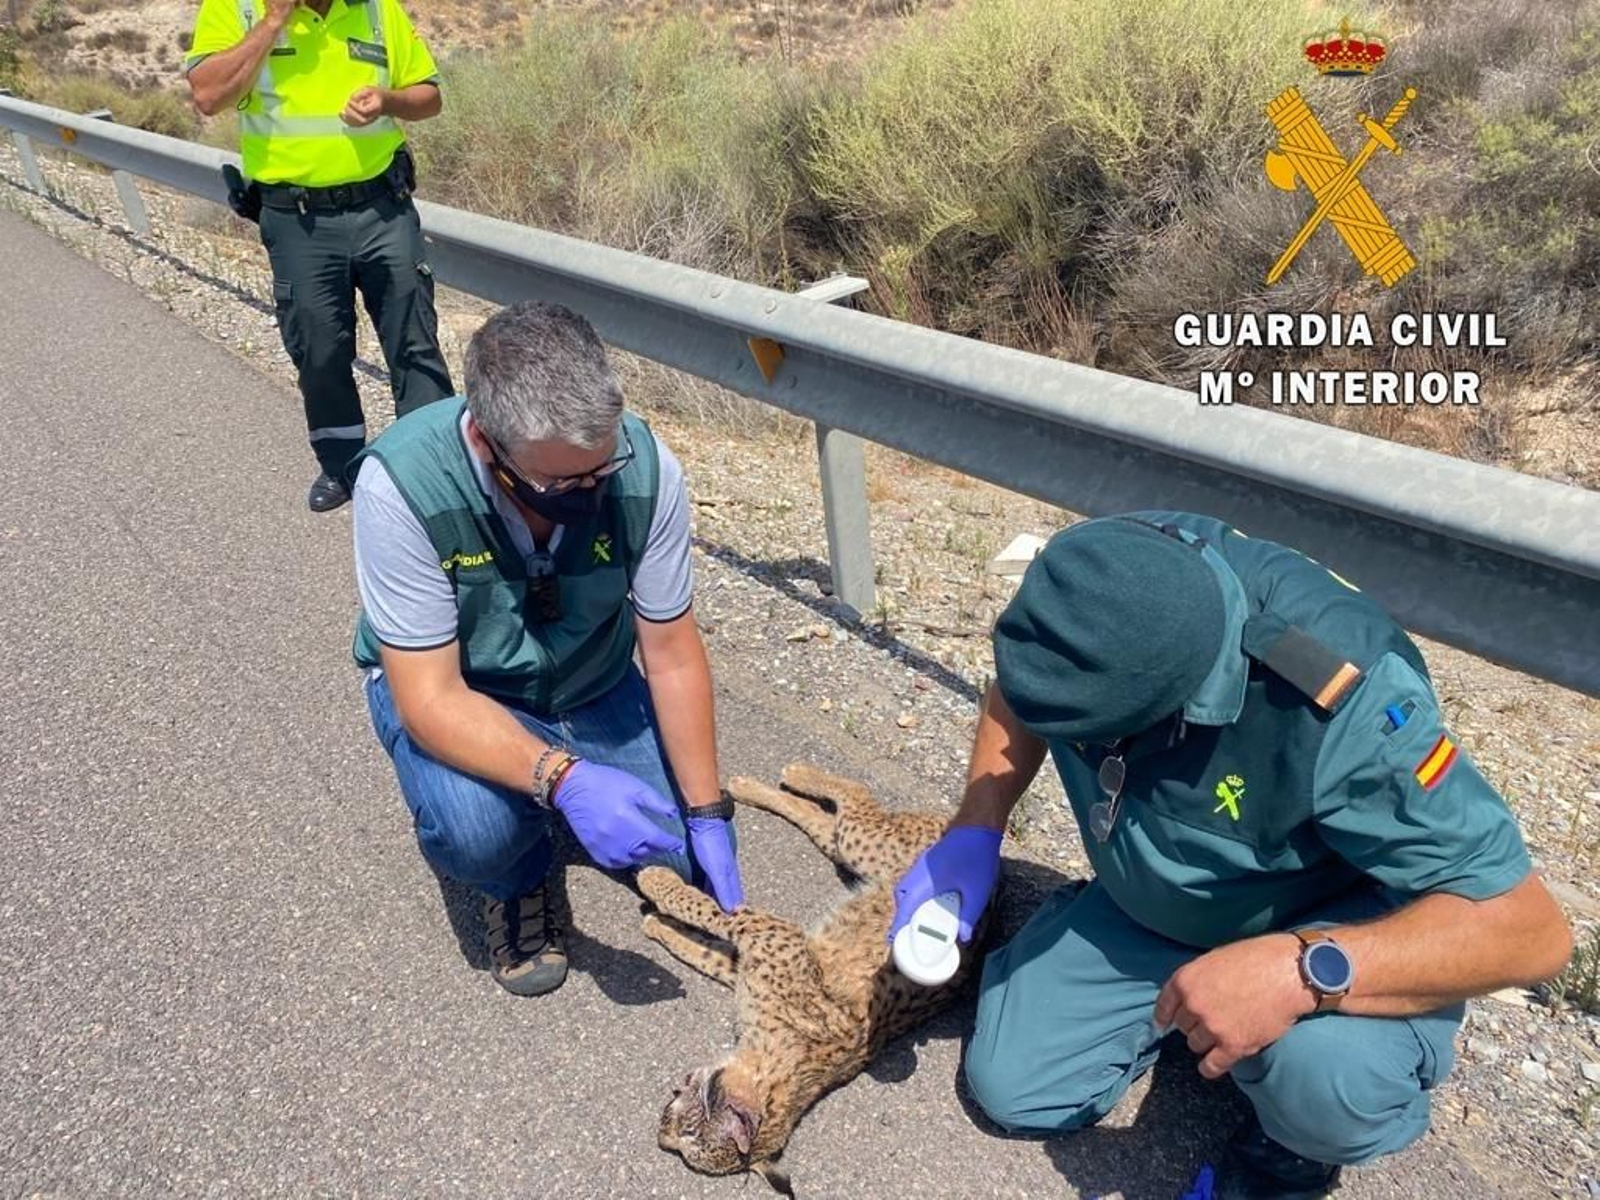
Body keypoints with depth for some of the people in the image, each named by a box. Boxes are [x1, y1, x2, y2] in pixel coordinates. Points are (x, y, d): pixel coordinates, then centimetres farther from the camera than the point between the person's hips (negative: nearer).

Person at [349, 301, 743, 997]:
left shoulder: (644, 468, -25)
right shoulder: (400, 483, -32)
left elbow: (672, 654, -14)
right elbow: (429, 698, -30)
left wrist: (708, 816, -14)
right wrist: (563, 778, -46)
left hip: (594, 690, 3)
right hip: (449, 691, -3)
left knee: (699, 860, -6)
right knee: (476, 830, -34)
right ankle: (517, 885, 5)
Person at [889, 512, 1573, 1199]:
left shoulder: (1342, 704, -39)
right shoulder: (1100, 581, -25)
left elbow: (1529, 927, -33)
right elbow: (1019, 687, -2)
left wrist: (1302, 969, -48)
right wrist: (974, 832, -17)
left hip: (1332, 929, -4)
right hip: (1148, 905, 5)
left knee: (1327, 1076, -35)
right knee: (1012, 1087, -1)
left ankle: (1299, 1140, 1)